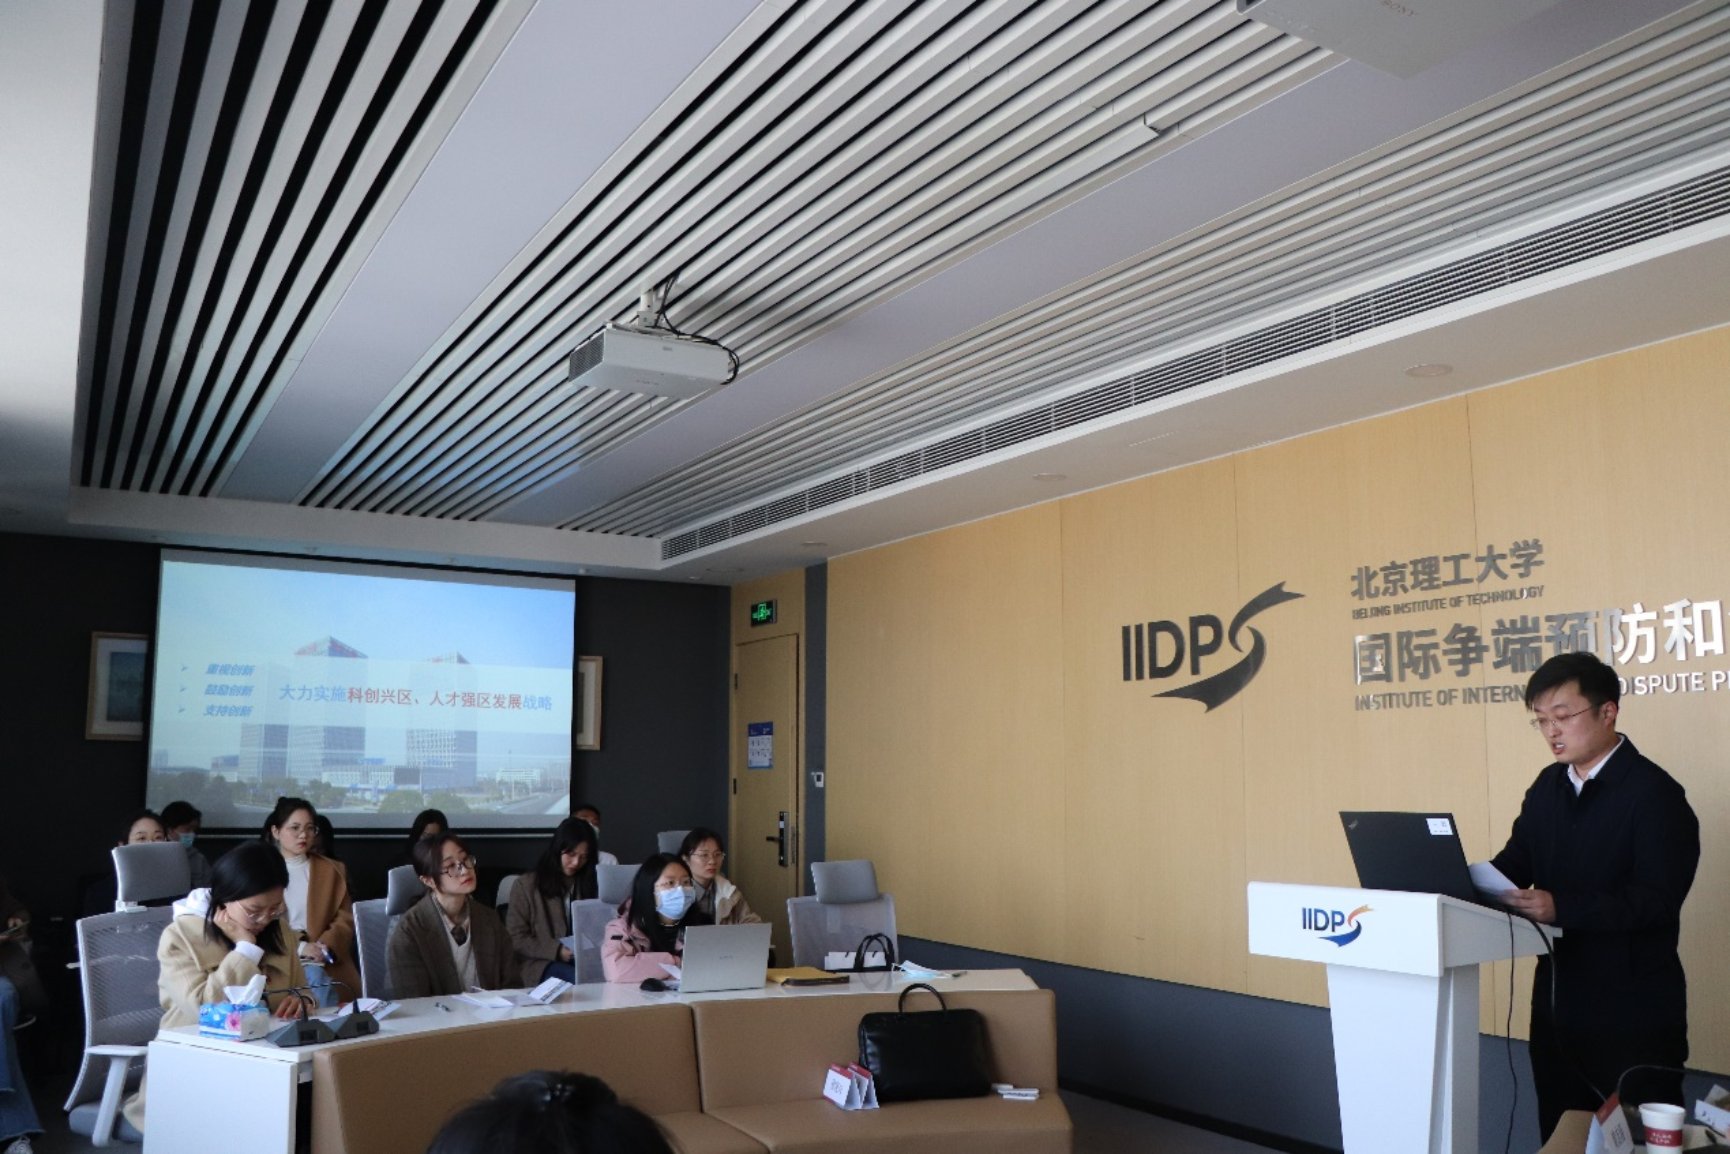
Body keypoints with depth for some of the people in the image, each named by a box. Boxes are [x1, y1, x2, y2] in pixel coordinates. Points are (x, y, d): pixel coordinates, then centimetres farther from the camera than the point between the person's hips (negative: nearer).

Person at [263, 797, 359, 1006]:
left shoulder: (333, 870, 17)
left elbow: (345, 919, 8)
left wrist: (324, 947, -13)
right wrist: (299, 947, -12)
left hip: (326, 962, 2)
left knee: (316, 977, -32)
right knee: (315, 978, -32)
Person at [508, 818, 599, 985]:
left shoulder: (588, 884, 19)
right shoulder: (527, 886, 5)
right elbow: (515, 938, 0)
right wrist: (556, 951, -12)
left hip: (584, 959, 4)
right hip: (541, 964, -4)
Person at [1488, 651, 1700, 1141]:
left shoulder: (1654, 793, -14)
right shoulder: (1548, 787, 9)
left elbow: (1656, 899, -22)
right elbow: (1515, 862, 7)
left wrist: (1561, 908, -33)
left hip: (1632, 1007, -7)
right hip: (1559, 998, 7)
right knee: (1560, 1134, 16)